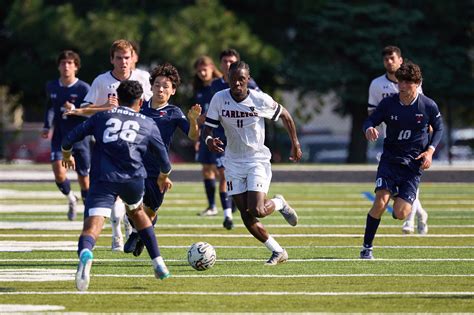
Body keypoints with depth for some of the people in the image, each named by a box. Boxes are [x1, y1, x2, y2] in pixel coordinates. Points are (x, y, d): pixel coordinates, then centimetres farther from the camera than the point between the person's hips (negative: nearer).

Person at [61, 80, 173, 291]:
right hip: (133, 178, 2)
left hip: (102, 179, -2)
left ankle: (85, 253, -50)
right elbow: (163, 159, 26)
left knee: (92, 226, -15)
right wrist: (163, 177, 48)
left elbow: (70, 138, 18)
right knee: (136, 211, 33)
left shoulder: (102, 117, 20)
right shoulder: (148, 124, 20)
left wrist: (66, 155, 40)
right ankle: (158, 264, 33)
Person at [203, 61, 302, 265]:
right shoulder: (219, 99, -9)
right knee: (246, 216, 0)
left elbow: (285, 115, 3)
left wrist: (295, 144, 7)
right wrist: (208, 139, -29)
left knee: (256, 211, -18)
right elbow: (208, 128, -5)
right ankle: (278, 252, 15)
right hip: (233, 162, 3)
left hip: (258, 160, -3)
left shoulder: (261, 100, -13)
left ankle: (279, 203, 17)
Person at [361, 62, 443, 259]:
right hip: (390, 159, 0)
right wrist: (369, 129, -23)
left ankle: (401, 198, 31)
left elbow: (439, 128, 10)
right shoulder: (388, 103, -6)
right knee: (380, 200, -22)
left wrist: (430, 150, -5)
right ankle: (367, 247, -9)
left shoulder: (428, 106, -6)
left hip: (413, 163, 0)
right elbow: (371, 120, 2)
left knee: (399, 214, -9)